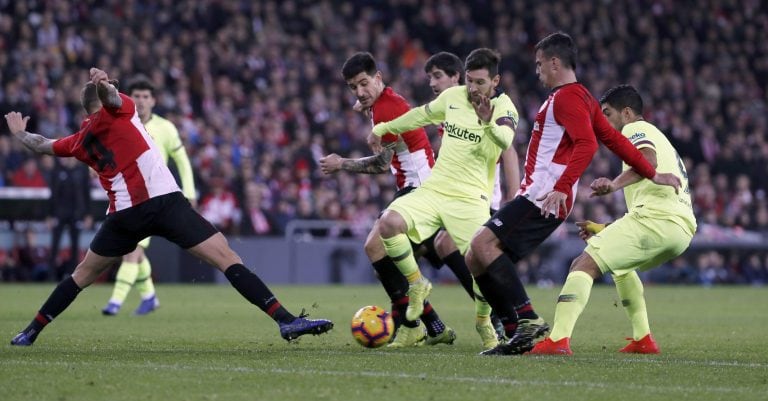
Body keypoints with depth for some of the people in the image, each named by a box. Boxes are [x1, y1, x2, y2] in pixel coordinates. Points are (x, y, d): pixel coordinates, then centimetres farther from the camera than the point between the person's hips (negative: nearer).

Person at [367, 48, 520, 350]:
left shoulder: (504, 108, -10)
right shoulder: (453, 96, 5)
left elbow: (505, 140, -32)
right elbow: (422, 115, 25)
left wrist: (489, 123, -53)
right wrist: (383, 128, 33)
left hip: (471, 199, -4)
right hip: (433, 189, 4)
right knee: (388, 223, -23)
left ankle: (483, 322, 18)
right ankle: (417, 284, 1)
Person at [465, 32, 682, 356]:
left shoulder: (568, 96, -8)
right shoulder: (582, 97, 23)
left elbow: (587, 144, -22)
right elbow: (614, 140, 26)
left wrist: (562, 187, -32)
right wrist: (653, 174, 31)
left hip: (542, 198, -11)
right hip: (537, 197, 11)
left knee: (484, 245, -24)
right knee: (476, 260, 5)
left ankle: (528, 321, -25)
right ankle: (520, 335, 2)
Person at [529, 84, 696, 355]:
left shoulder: (635, 129, 6)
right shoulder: (657, 138, 36)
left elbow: (648, 161, -19)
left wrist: (614, 185, -35)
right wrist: (602, 230, 36)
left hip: (656, 215, -10)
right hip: (683, 228, 10)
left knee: (584, 265, -14)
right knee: (620, 265, 35)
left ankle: (558, 339, -31)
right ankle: (643, 339, 24)